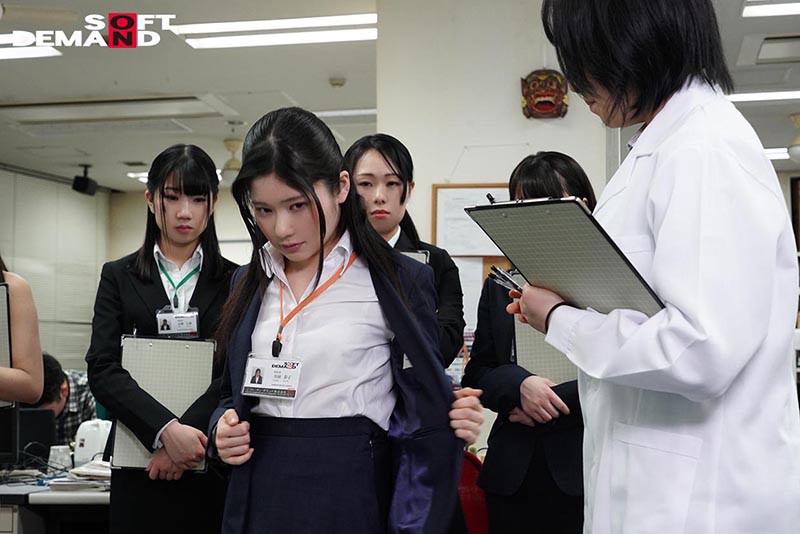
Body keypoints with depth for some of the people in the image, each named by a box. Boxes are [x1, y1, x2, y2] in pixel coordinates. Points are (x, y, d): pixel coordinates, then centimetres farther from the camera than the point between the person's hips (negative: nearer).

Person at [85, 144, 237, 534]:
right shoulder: (119, 277, 7)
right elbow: (102, 368, -4)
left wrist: (189, 432, -18)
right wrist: (166, 430, -17)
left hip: (214, 466, 0)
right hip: (139, 467, 1)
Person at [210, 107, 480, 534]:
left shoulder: (401, 281, -9)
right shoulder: (250, 281, 6)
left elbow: (426, 422, -7)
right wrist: (223, 426, -4)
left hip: (353, 498, -4)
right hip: (258, 495, 4)